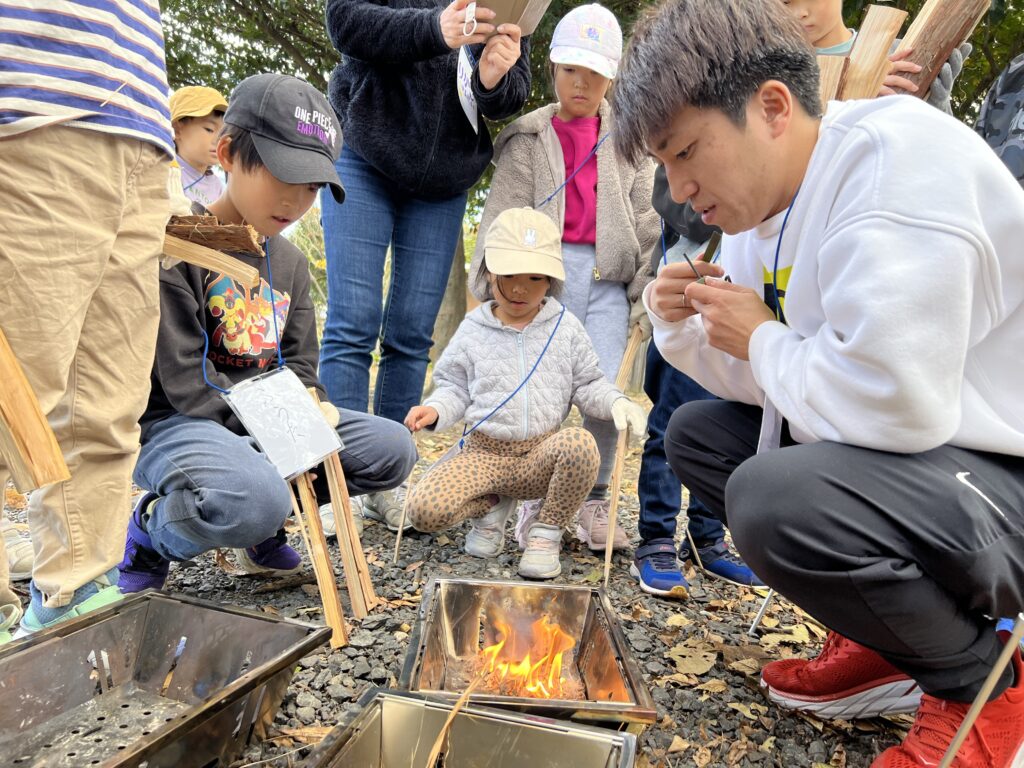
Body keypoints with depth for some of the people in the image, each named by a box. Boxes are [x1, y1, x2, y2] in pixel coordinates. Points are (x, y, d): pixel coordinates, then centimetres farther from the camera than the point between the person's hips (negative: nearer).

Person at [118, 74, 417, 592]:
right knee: (255, 503, -37)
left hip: (270, 423, 7)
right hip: (171, 423, -7)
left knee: (393, 450, -6)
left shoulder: (290, 262, 11)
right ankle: (150, 531, -2)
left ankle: (264, 524, 10)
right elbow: (187, 383, -17)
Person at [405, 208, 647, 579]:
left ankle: (546, 531, -10)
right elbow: (455, 388, 9)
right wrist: (435, 409, -13)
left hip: (542, 456, 0)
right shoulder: (473, 330, 4)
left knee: (579, 443, -36)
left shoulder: (566, 328, 4)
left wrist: (616, 401, -14)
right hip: (483, 455, 1)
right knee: (424, 508, -24)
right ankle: (492, 506, 10)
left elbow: (586, 385, 7)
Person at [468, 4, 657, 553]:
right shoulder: (528, 138, 9)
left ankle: (593, 504, 10)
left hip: (609, 276, 2)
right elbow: (504, 217, 3)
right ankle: (536, 501, 11)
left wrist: (644, 291, 7)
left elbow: (646, 220, 13)